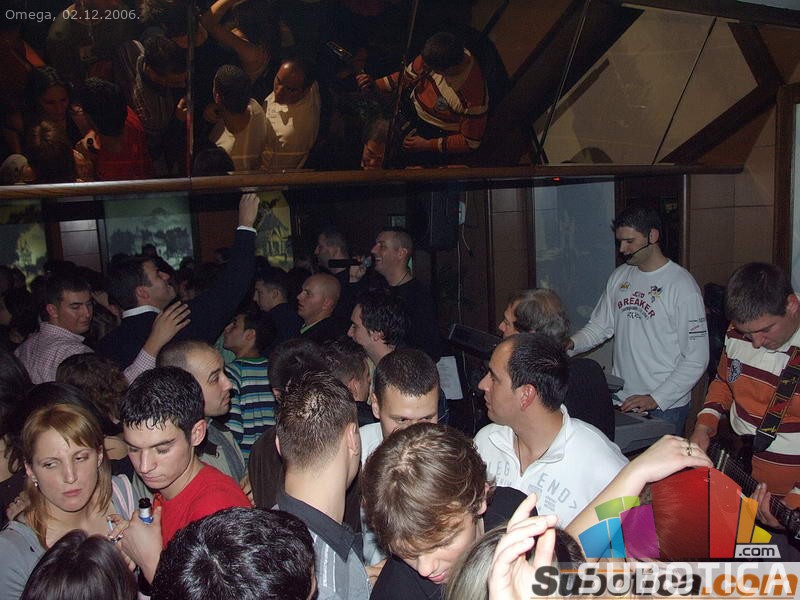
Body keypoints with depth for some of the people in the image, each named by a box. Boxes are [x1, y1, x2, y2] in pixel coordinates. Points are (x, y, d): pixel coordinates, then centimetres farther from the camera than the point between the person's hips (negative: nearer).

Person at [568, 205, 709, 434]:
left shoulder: (682, 285, -13)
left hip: (665, 407, -5)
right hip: (620, 399, 5)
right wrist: (571, 344, -9)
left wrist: (655, 399, -19)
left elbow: (696, 359, -14)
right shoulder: (619, 277, 6)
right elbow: (599, 325, 12)